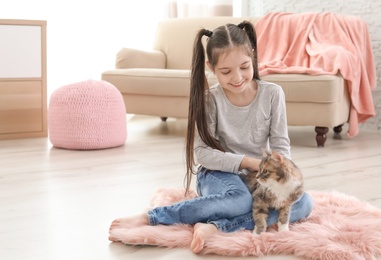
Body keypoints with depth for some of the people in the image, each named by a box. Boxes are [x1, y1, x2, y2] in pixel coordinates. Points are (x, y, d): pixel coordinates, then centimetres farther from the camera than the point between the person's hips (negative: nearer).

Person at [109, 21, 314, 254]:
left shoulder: (272, 94, -7)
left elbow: (281, 146, -5)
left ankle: (215, 226, -35)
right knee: (241, 200, -38)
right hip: (219, 173, -3)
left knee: (303, 203, -25)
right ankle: (150, 218, -31)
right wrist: (246, 161, -26)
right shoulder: (210, 99, -12)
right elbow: (202, 152, -14)